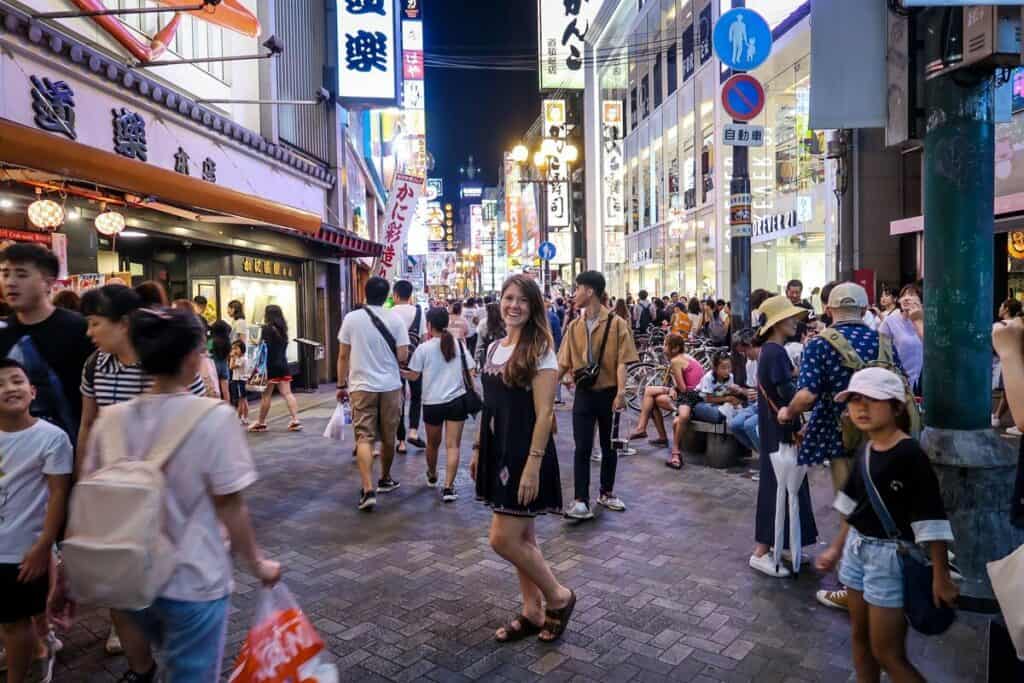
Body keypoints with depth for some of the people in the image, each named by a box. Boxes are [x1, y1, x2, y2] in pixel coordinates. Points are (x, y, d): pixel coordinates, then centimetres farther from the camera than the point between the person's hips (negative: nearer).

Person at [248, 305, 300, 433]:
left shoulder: (267, 328, -9)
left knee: (266, 395, 2)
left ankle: (261, 423, 12)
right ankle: (296, 420, -2)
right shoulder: (282, 328, 12)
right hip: (283, 364, 7)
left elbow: (265, 348, -14)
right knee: (287, 393, 4)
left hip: (271, 365, -7)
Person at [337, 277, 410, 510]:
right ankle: (385, 480, 32)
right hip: (390, 386, 1)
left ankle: (368, 490, -13)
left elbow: (343, 356, 1)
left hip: (362, 386, -1)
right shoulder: (395, 319, -3)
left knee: (364, 438, -2)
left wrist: (341, 385, 11)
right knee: (388, 437, 15)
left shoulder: (351, 318, -2)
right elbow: (403, 356, -6)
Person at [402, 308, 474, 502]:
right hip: (457, 400, 0)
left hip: (433, 402, 0)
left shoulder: (424, 348, -5)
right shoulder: (459, 344, 0)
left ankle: (432, 476, 42)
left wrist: (400, 372, 17)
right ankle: (448, 487, -8)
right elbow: (471, 371, 1)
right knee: (452, 445, 0)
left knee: (433, 443, 20)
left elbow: (414, 376, -1)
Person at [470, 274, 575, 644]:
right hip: (498, 451, 7)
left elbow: (544, 413, -17)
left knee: (503, 538, -6)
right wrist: (478, 449, 15)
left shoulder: (539, 351, -12)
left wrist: (533, 464, -22)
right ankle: (532, 612, 29)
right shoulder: (493, 348, 10)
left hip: (524, 453, -7)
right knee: (522, 536, 15)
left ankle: (559, 597, 15)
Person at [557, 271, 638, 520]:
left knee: (609, 446, 12)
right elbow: (564, 362, 7)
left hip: (608, 393, -2)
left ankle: (606, 493, 29)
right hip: (584, 394, 2)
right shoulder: (574, 326, 4)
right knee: (582, 448, -2)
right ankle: (581, 501, 1)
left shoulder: (616, 324, -8)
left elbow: (621, 361, -12)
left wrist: (621, 392, -21)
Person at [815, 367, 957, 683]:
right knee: (859, 637, 19)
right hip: (857, 550, 8)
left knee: (888, 654, 3)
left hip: (890, 556, -8)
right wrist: (836, 549, 17)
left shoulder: (910, 456, -19)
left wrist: (941, 577, -21)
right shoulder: (865, 451, 5)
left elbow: (931, 521, -20)